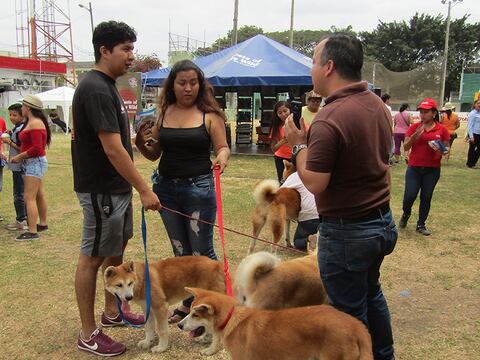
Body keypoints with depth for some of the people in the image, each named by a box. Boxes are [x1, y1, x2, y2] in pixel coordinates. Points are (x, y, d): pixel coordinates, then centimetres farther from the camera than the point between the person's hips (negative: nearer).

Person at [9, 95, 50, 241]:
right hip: (34, 163, 10)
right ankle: (43, 223, 29)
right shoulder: (31, 122, 13)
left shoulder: (35, 124, -17)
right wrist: (20, 156, 5)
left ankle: (32, 231, -8)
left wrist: (19, 156, -15)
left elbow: (37, 149, -24)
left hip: (35, 163, -10)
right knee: (39, 195, 18)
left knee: (29, 198, -10)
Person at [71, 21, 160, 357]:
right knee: (92, 256, 1)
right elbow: (113, 149, -25)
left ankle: (112, 311, 36)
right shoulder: (96, 89, -20)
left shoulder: (105, 86, 12)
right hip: (101, 190, -10)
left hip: (117, 186, 10)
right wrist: (144, 190, -22)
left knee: (116, 248, 19)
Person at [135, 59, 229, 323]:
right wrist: (141, 143, -11)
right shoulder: (163, 113, 4)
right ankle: (188, 303, 32)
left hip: (199, 188, -4)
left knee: (202, 252, 2)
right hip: (166, 188, 4)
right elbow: (154, 154, 10)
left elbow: (223, 147, -4)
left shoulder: (209, 115, -5)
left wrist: (222, 157, -27)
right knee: (181, 252, 16)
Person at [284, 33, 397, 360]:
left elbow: (314, 183, -24)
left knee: (350, 311, 11)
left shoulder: (330, 119, -25)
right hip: (383, 222, 9)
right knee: (371, 292, 30)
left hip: (346, 232, -9)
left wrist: (298, 145, -9)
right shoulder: (378, 105, 2)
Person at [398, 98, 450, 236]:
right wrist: (415, 135, -18)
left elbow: (447, 149, 7)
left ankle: (421, 225, 21)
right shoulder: (414, 127, -2)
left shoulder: (442, 129, -1)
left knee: (426, 197, 7)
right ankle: (406, 214, 26)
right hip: (414, 168, 0)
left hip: (433, 170, 1)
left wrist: (440, 150, -16)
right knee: (410, 196, -5)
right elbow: (405, 147, -2)